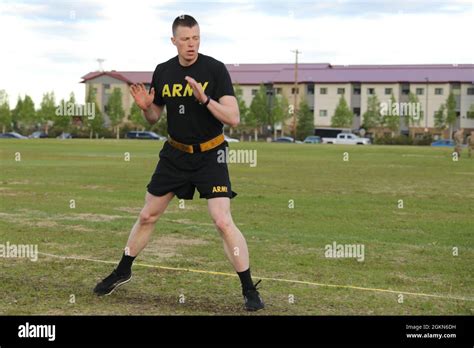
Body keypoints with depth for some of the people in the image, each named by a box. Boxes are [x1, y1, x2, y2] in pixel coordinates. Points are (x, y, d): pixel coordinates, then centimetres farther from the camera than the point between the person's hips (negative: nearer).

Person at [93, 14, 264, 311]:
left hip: (209, 155, -4)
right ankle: (123, 272, 35)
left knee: (223, 222, -16)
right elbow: (155, 117, 12)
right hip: (175, 154, 4)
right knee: (147, 216, 14)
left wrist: (204, 98, -32)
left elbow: (234, 118, -19)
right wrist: (145, 106, -10)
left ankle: (250, 290, -3)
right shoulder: (163, 72, 0)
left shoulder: (215, 69, -13)